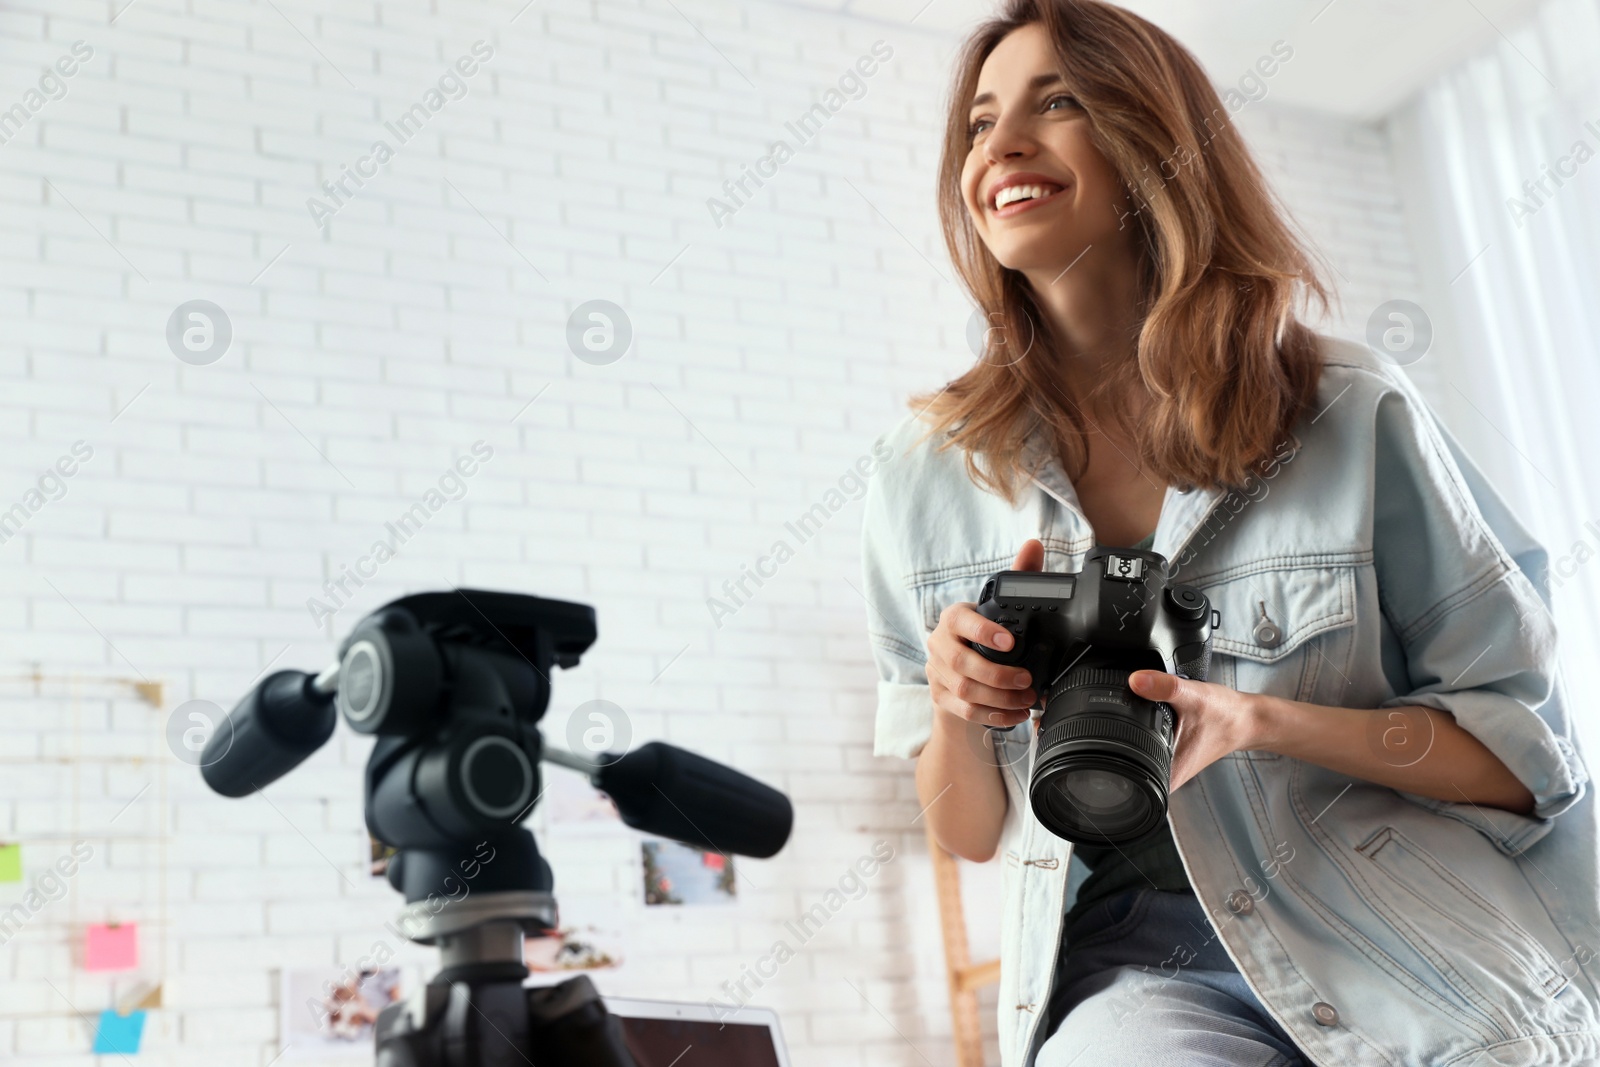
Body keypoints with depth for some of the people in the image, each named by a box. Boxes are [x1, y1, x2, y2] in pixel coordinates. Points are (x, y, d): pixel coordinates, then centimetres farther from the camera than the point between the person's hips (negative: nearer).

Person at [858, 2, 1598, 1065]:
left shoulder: (1353, 415, -4)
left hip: (1420, 951, 0)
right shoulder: (930, 475, 2)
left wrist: (1256, 722, -16)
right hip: (1136, 967, 0)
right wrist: (954, 715, -14)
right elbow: (970, 834, 9)